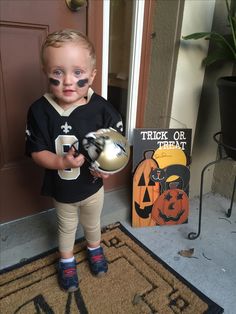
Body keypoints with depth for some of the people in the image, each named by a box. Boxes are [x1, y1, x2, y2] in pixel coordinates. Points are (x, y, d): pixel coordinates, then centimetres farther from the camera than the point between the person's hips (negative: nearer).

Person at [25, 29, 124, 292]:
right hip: (61, 189, 0)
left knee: (92, 223, 28)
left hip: (92, 185, 0)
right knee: (66, 227, 26)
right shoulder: (40, 110, -20)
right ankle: (66, 261, 55)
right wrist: (62, 162, -33)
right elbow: (37, 152, -15)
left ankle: (94, 249, 61)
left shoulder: (101, 108, -21)